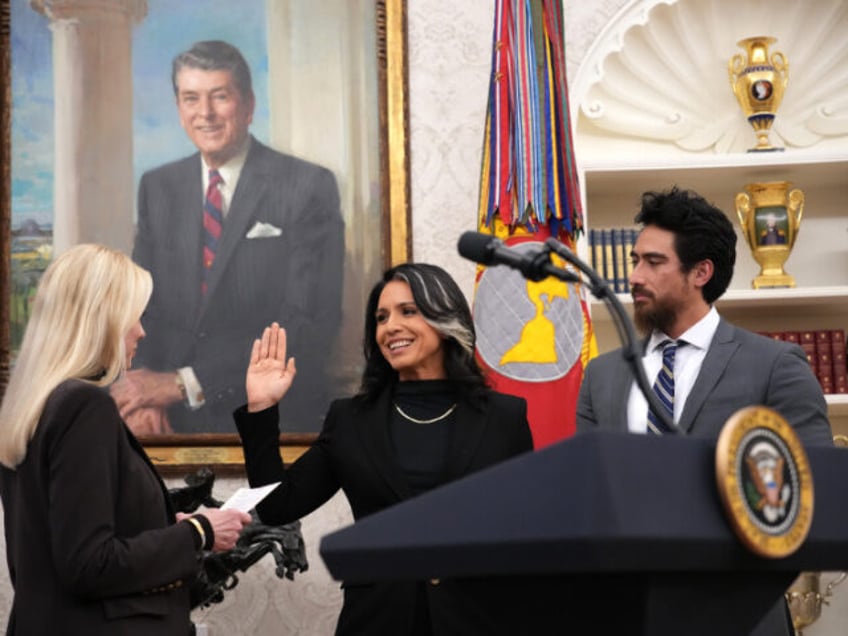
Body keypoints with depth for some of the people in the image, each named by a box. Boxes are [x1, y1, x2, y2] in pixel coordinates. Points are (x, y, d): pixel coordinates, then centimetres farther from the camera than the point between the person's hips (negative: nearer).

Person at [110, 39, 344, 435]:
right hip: (174, 421, 2)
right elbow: (140, 301, 10)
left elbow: (307, 325, -11)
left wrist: (183, 383, -15)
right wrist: (143, 392, -10)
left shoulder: (309, 188, -4)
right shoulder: (157, 188, 11)